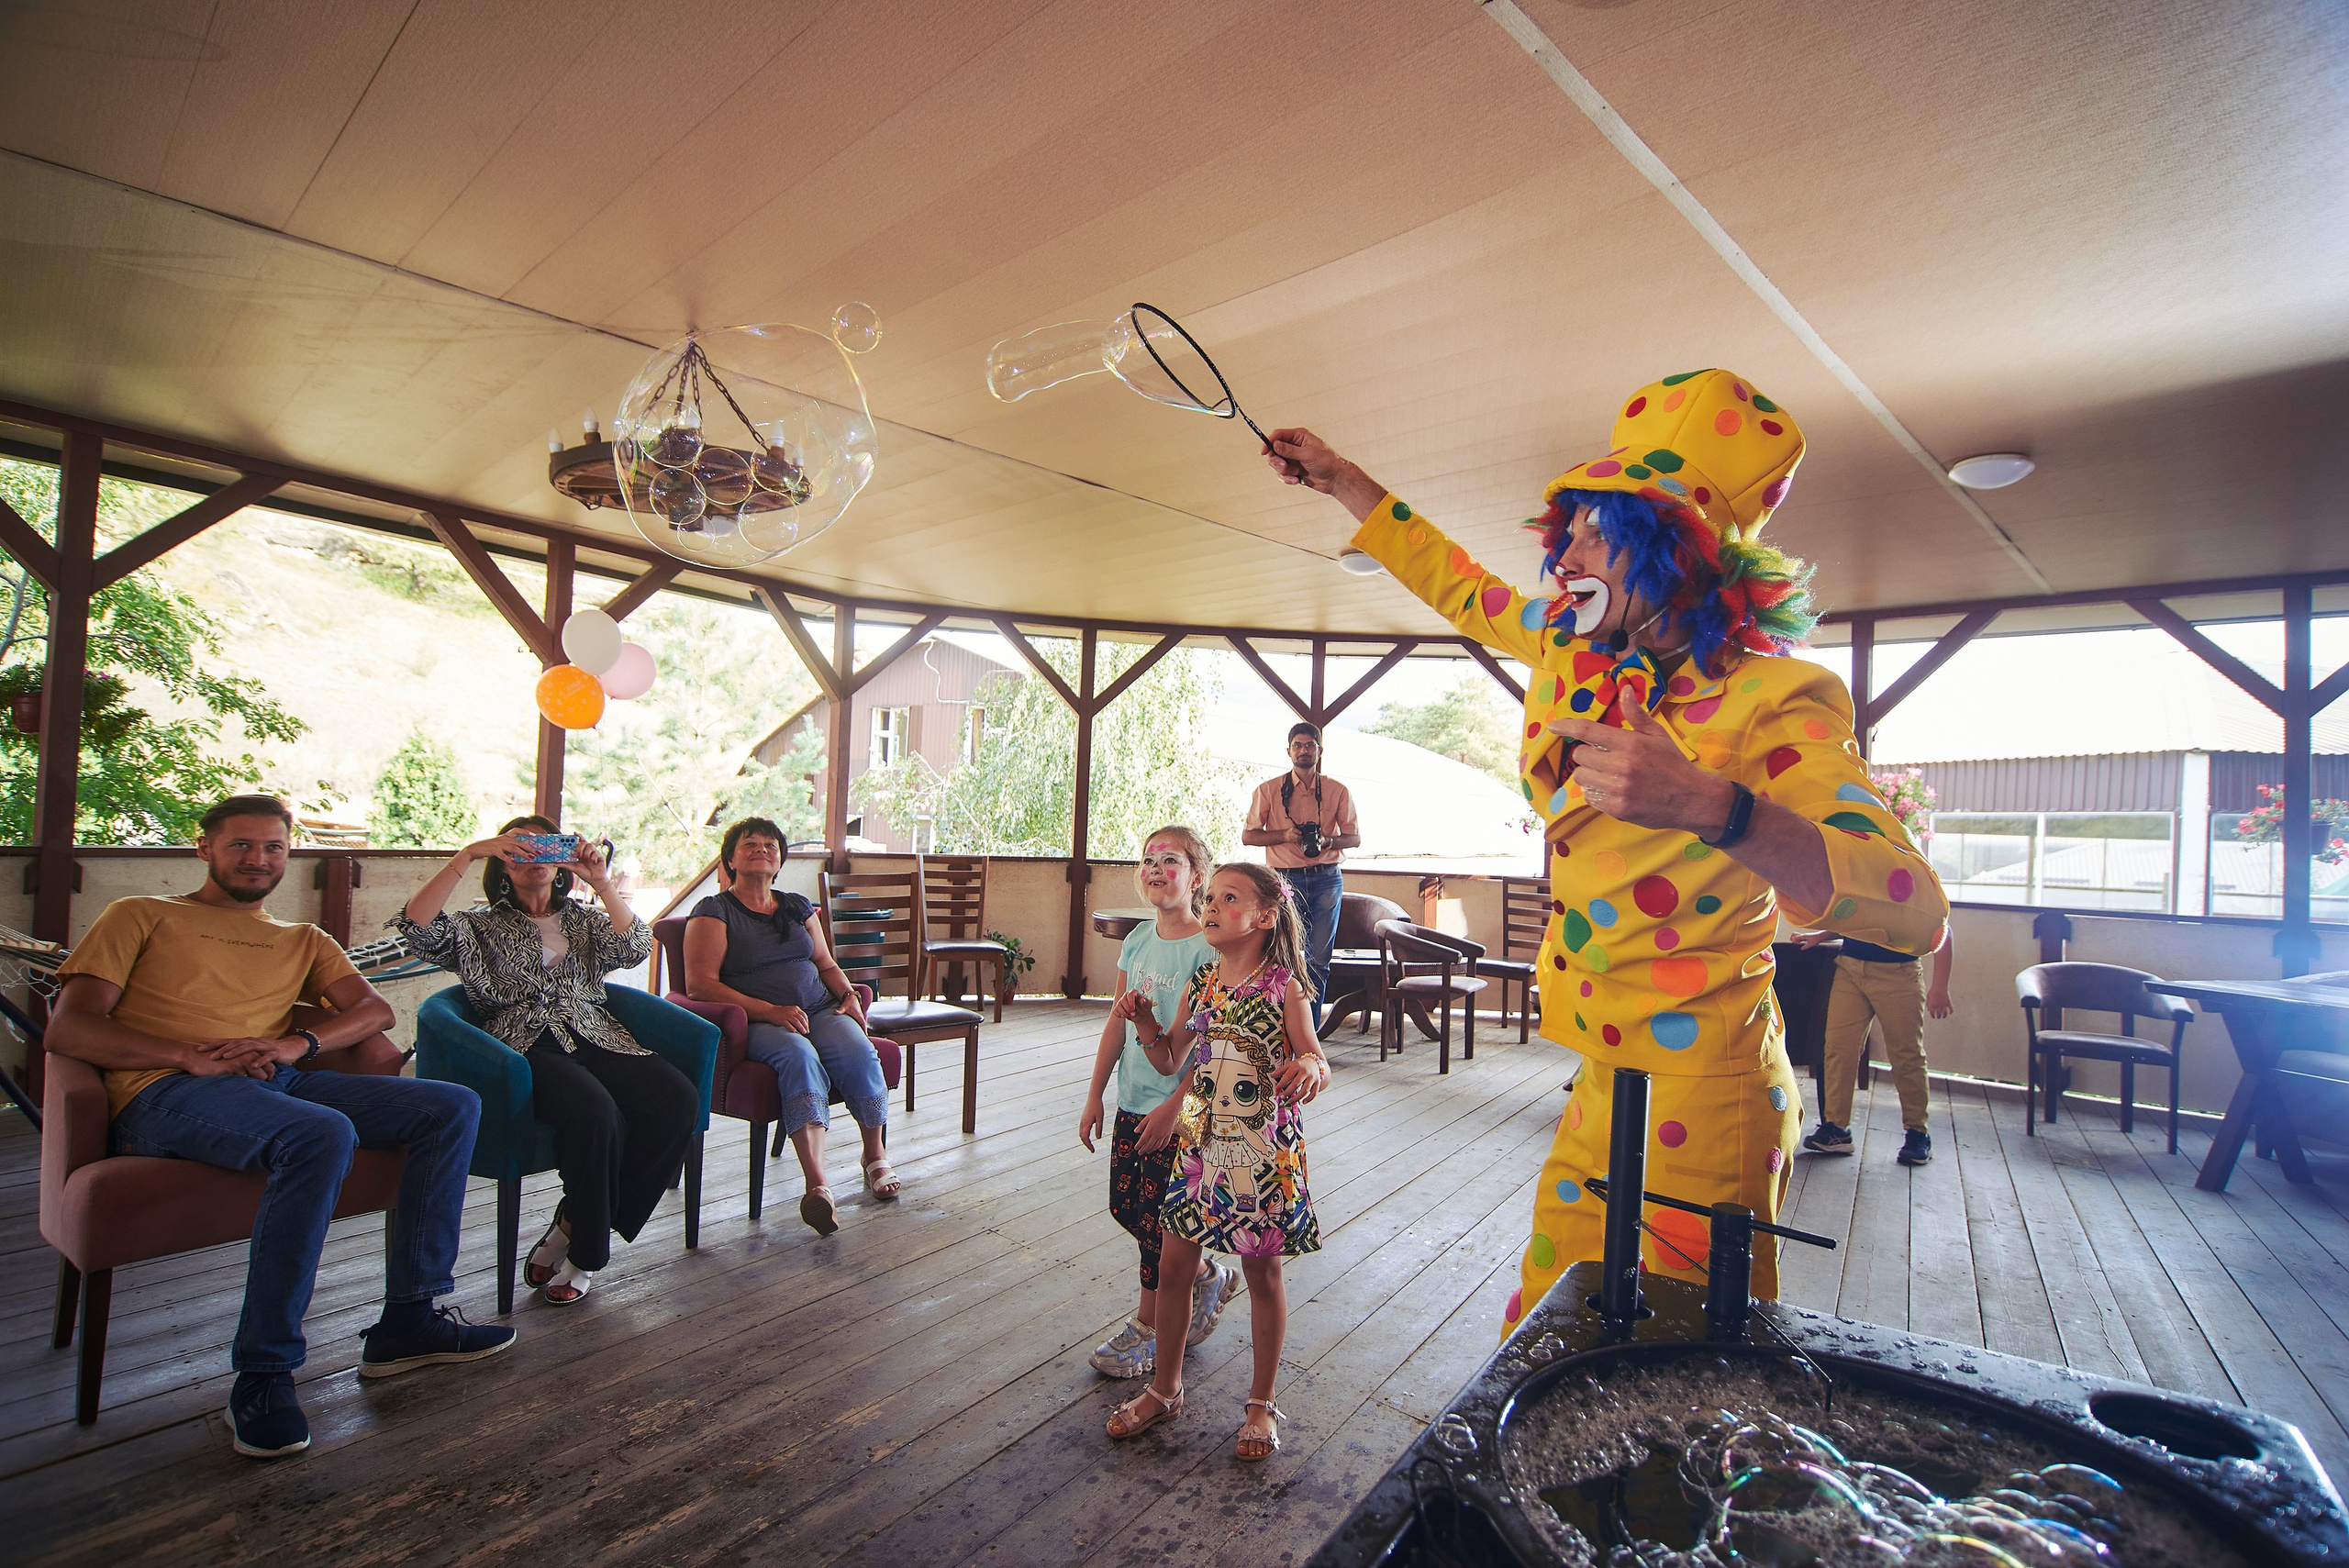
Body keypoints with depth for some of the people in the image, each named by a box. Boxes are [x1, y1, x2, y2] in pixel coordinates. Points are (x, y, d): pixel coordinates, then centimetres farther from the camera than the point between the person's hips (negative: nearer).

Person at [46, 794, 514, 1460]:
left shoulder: (303, 940, 29)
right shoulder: (140, 916, 18)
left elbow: (374, 1010, 14)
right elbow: (67, 1029, 4)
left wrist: (300, 1042, -9)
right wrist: (193, 1055, -13)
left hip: (281, 1081, 5)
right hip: (165, 1092, -5)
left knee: (454, 1106, -15)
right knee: (322, 1133, -37)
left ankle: (408, 1319, -10)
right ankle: (262, 1375, -25)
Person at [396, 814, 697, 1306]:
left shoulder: (584, 920, 26)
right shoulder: (480, 928, 20)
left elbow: (636, 949, 5)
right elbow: (415, 926, -2)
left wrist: (602, 882, -2)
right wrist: (466, 855, -6)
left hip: (596, 1040, 3)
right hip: (528, 1048, -3)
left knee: (679, 1099, -26)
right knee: (595, 1110, -37)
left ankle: (571, 1230, -13)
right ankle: (585, 1253, -14)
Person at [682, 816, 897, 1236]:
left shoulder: (798, 906, 21)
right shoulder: (714, 910, 5)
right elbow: (700, 984, -7)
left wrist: (848, 993, 2)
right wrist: (768, 1011, -18)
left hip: (820, 1009, 4)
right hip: (755, 1022, -4)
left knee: (858, 1052, -28)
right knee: (799, 1057, -38)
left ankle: (876, 1156, -7)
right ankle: (818, 1183, -46)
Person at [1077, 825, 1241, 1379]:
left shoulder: (1205, 949, -17)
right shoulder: (1137, 940, 4)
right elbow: (1117, 1025, 9)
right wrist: (1094, 1097, 10)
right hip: (1132, 1101, 7)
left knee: (1157, 1215, 5)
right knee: (1125, 1204, 15)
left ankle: (1148, 1327, 28)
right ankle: (1208, 1277, 37)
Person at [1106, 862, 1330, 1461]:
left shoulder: (1283, 985, -11)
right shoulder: (1199, 983, 2)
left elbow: (1317, 1061, -11)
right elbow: (1171, 1059, 10)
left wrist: (1309, 1068, -34)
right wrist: (1144, 1020, -7)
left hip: (1264, 1148, -4)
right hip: (1201, 1142, 5)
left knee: (1263, 1273, 10)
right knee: (1173, 1263, 11)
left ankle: (1262, 1403, 31)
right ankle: (1164, 1388, 34)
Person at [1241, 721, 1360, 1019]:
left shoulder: (1339, 791, 8)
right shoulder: (1268, 790, 6)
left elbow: (1354, 836, 11)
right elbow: (1248, 835, 5)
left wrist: (1328, 841, -10)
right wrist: (1285, 835, -11)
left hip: (1326, 879, 1)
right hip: (1286, 879, -1)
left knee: (1319, 959, 1)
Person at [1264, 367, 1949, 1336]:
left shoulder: (1770, 701, -18)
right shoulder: (1578, 654, 3)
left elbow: (1914, 911, -28)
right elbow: (1460, 586, 20)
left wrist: (1708, 806, -45)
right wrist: (1343, 481, 25)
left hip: (1694, 1100, -7)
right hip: (1603, 1079, 7)